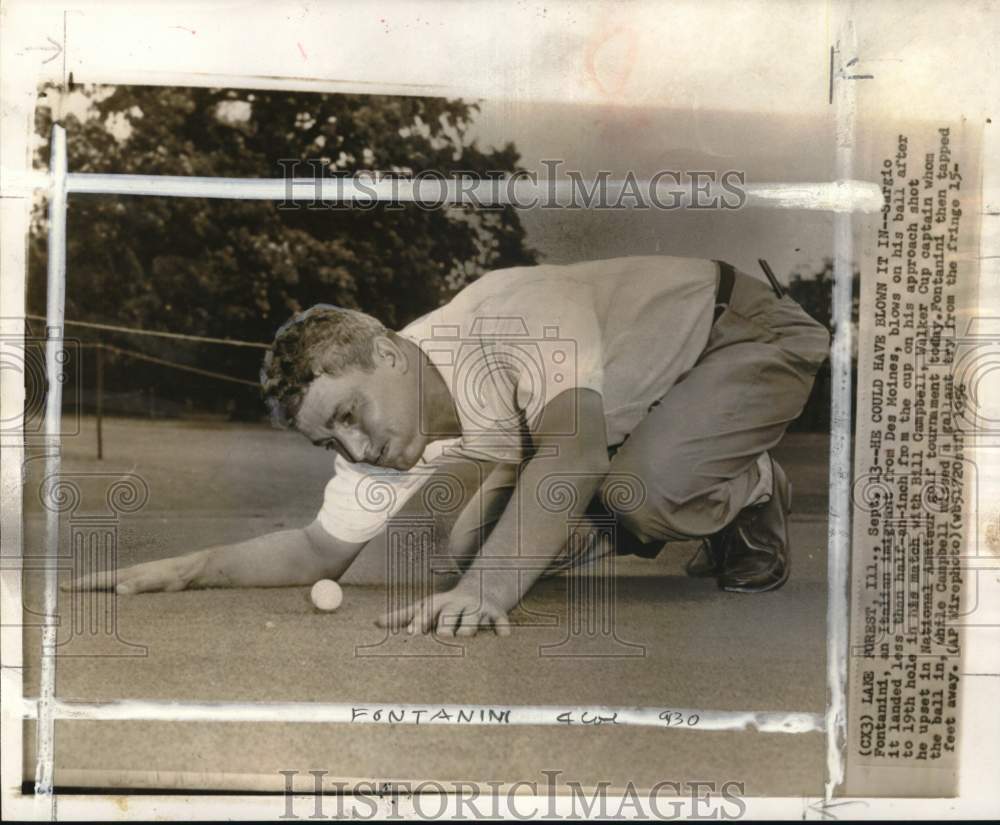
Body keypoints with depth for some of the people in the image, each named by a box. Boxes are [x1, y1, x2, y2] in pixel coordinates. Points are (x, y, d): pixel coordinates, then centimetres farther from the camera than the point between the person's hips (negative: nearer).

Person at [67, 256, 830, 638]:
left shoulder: (515, 320, -38)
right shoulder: (383, 437, -15)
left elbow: (573, 451, -50)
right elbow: (324, 548, -8)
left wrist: (486, 591, -58)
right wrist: (183, 570, -19)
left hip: (743, 328, -6)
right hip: (634, 400, 6)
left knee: (646, 486, -37)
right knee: (473, 546, -7)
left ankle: (752, 493, -2)